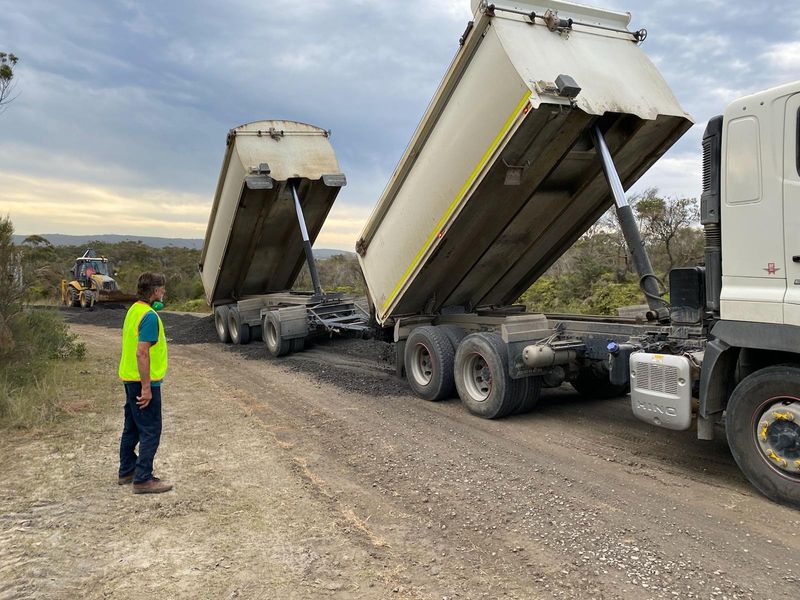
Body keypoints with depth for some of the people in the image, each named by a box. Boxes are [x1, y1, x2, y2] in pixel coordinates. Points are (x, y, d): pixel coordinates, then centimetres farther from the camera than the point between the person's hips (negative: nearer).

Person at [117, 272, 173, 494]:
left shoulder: (134, 310, 9)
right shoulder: (150, 316, -20)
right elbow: (142, 353, -25)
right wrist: (146, 387, -23)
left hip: (130, 378, 10)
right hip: (144, 381, -10)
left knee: (132, 427, 19)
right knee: (150, 432, -2)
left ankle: (127, 471, 30)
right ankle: (143, 480, 3)